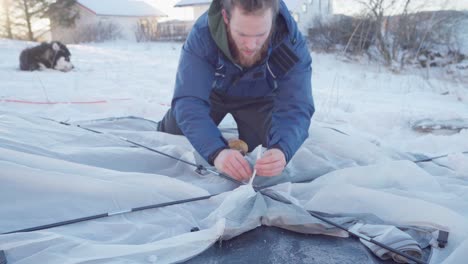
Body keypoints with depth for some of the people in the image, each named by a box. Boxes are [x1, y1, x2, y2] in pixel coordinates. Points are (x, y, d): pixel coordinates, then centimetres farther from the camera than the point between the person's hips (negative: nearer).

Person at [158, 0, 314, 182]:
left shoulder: (293, 44, -35)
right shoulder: (202, 34, -38)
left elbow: (296, 108, -40)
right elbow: (189, 101, -44)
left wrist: (282, 150, -61)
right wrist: (216, 151, -62)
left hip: (258, 98, 0)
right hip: (214, 91, 0)